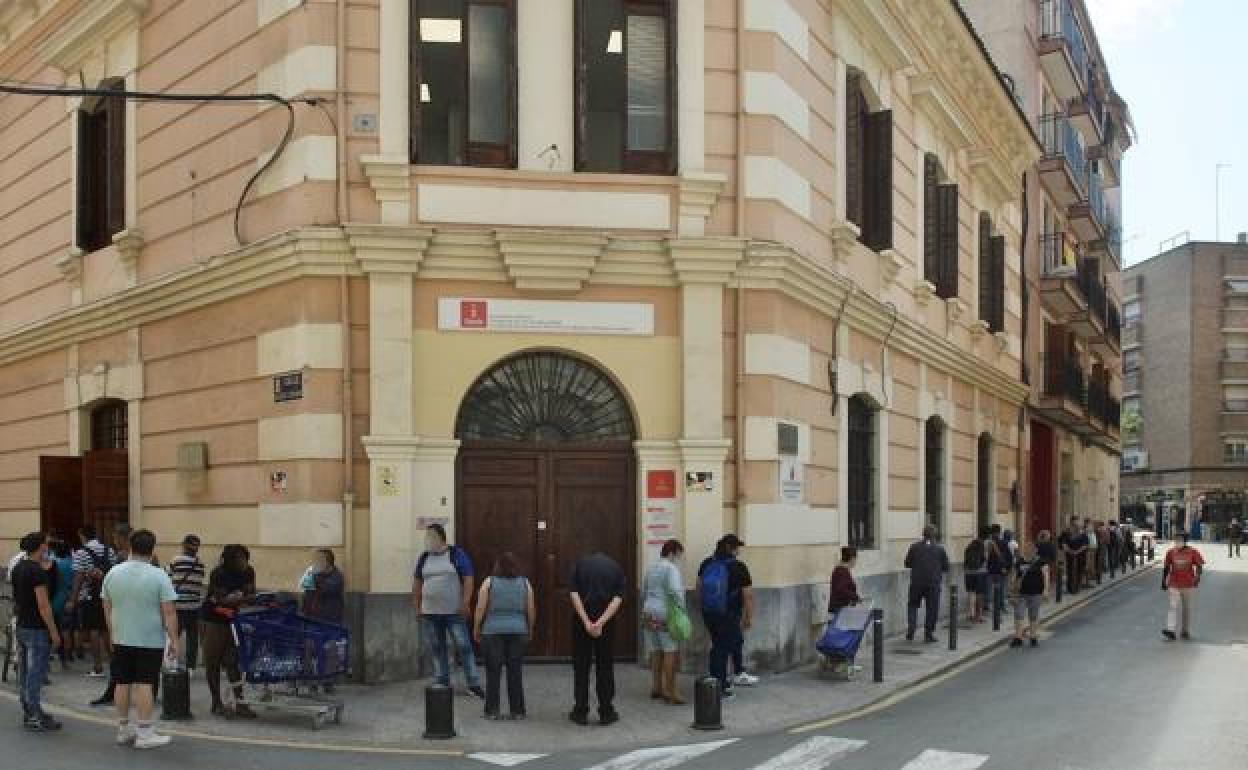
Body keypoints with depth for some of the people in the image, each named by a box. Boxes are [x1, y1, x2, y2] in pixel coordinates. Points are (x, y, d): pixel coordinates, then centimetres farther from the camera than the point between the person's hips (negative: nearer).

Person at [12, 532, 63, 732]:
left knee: (26, 672, 14)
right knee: (36, 673, -5)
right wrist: (54, 632, -17)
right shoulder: (37, 571, -18)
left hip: (22, 627, 9)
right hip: (37, 629, -9)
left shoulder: (17, 568, 10)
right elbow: (43, 605, -21)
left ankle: (28, 713, 21)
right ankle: (34, 718, -3)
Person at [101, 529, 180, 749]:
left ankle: (123, 730, 17)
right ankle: (144, 732, -2)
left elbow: (107, 607, 11)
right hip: (150, 640, -4)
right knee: (144, 684, -3)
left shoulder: (113, 573, 3)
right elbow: (169, 612, -14)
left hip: (121, 640, 4)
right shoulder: (158, 576, -12)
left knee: (123, 683, 10)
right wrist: (175, 641, -9)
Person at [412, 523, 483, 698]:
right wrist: (417, 606, 10)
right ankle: (442, 684, 15)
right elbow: (417, 583, 17)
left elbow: (468, 579, -5)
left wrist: (465, 603, -13)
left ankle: (474, 684, -3)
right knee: (438, 650, 8)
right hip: (430, 612, 4)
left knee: (464, 647, -6)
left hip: (453, 612, -4)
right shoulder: (424, 557, 11)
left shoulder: (456, 554, -2)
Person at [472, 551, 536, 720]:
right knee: (515, 672, 6)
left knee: (493, 672, 3)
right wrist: (530, 630, 16)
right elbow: (531, 610, 4)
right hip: (518, 631, 2)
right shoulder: (524, 583, 3)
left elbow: (480, 609, -5)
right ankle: (517, 710, 7)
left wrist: (476, 629, 6)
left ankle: (492, 710, 3)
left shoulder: (489, 582, -3)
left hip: (492, 631, -1)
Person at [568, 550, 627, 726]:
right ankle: (606, 712, 10)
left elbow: (574, 594, -8)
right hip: (606, 622, 1)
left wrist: (587, 622, -13)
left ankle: (580, 711, 8)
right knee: (605, 667, 8)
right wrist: (601, 623, -16)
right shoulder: (616, 567, 8)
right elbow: (618, 598, -7)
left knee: (581, 667, 6)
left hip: (581, 620, -1)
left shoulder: (580, 563, 6)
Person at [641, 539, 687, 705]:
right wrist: (682, 608, -13)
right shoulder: (671, 568, -10)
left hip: (649, 615, 8)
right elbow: (675, 591, -23)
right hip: (666, 616, -8)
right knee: (671, 652, -7)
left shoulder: (651, 569, 16)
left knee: (656, 652, 11)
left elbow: (643, 592, 23)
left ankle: (656, 688, 15)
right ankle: (671, 691, -10)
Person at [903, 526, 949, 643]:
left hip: (917, 582, 1)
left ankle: (910, 632, 3)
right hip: (933, 584, -1)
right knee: (931, 609, 8)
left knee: (913, 606, 14)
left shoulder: (914, 547, -3)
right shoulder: (940, 549, -3)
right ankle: (928, 634, 10)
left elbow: (907, 564, 2)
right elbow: (946, 567, 2)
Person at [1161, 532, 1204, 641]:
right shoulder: (1171, 552, 1)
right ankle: (1171, 630, -16)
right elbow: (1166, 568, 9)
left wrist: (1197, 576, -18)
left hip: (1188, 585, 0)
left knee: (1187, 608, 10)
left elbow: (1199, 566, -1)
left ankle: (1185, 631, 21)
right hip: (1174, 585, 0)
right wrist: (1164, 582, 9)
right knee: (1173, 607, -9)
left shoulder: (1193, 552, -3)